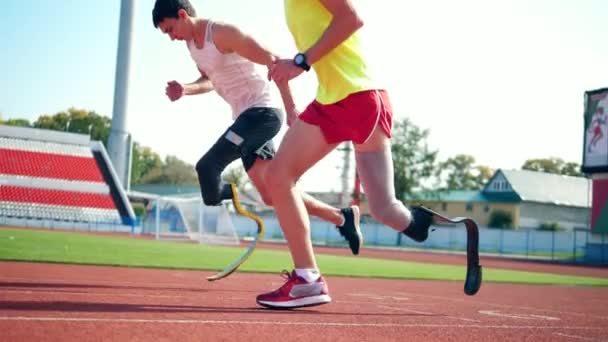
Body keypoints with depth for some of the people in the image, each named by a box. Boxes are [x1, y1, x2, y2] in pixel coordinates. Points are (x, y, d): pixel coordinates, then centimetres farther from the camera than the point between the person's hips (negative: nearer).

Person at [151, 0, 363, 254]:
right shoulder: (191, 42, 12)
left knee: (207, 167, -21)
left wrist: (291, 109, -18)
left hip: (262, 113, -10)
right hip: (246, 118, 10)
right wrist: (186, 89, 5)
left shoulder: (222, 33, -15)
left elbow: (273, 62, -16)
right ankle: (342, 217, 14)